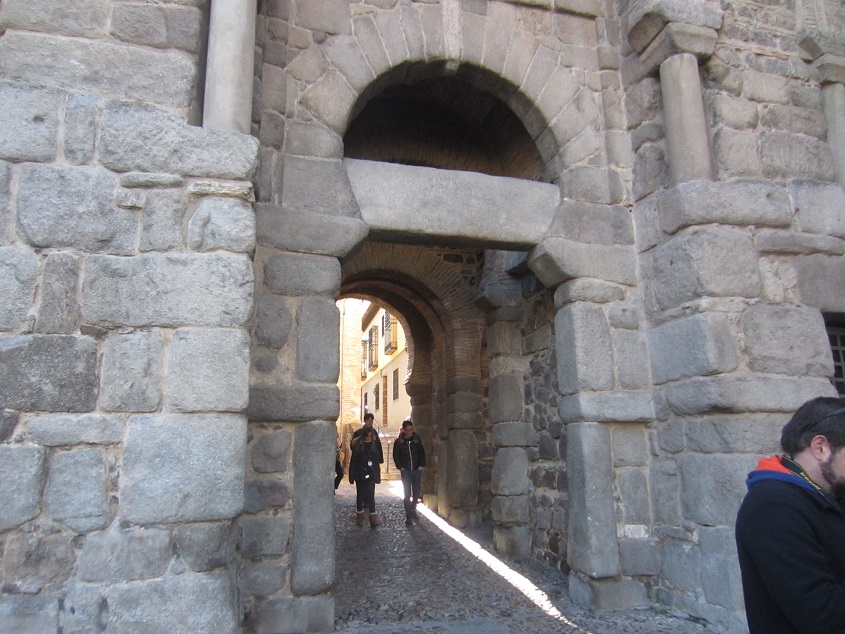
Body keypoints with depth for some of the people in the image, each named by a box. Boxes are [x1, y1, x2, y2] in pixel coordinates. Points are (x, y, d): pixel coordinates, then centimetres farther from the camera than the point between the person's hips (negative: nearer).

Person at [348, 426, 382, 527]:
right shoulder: (357, 446, -7)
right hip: (360, 475, -1)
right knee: (360, 496, 11)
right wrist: (352, 477, -9)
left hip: (371, 475, 1)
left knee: (371, 496, -3)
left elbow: (377, 462, 8)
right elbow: (353, 462, -7)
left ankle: (373, 518, -3)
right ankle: (360, 517, 22)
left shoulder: (374, 446, 2)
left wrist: (377, 476, 7)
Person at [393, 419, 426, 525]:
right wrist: (400, 467, -5)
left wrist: (421, 465, -2)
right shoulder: (399, 442, -5)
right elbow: (396, 456, 2)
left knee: (416, 493, 9)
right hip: (405, 471, -2)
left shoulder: (417, 439, -1)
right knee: (407, 494, -3)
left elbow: (422, 453, 5)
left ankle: (413, 510, 31)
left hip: (417, 470, 2)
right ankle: (408, 516, 3)